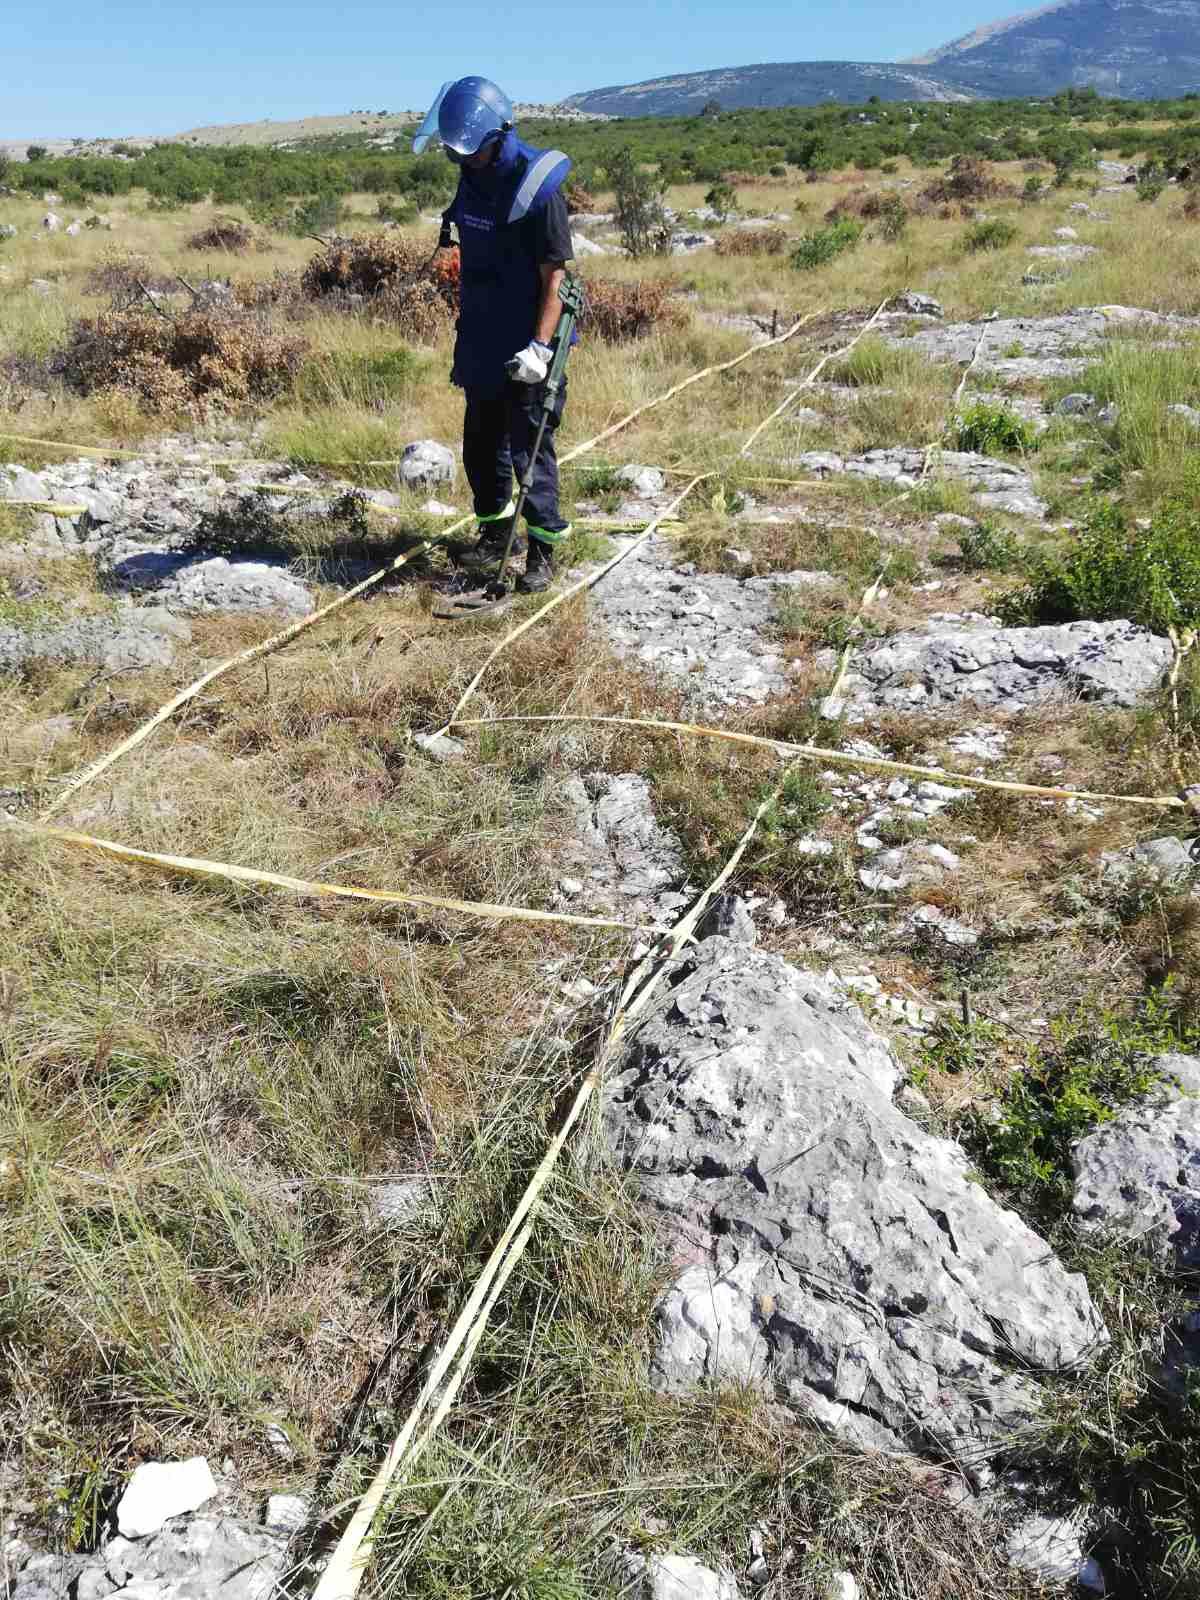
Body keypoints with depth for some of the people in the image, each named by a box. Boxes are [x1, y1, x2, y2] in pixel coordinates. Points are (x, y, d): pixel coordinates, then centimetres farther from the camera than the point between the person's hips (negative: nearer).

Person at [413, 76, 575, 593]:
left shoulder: (536, 187, -15)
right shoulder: (472, 180, 7)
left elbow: (554, 275, -18)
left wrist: (540, 346, -26)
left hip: (525, 347, -8)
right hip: (482, 343, 8)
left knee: (529, 448, -5)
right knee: (481, 443, 14)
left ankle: (542, 549, 5)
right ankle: (495, 531, 29)